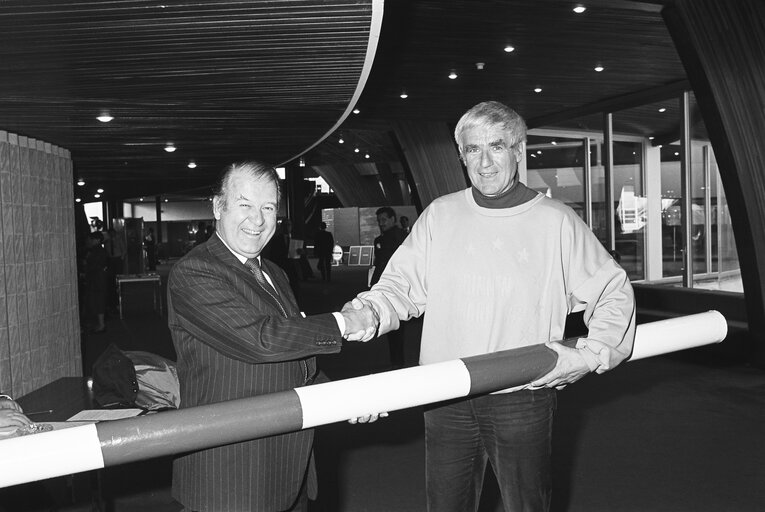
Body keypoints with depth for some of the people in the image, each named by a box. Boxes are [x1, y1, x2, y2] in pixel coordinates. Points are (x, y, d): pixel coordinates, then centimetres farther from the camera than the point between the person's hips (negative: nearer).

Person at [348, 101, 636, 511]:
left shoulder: (557, 222, -2)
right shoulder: (440, 216, 4)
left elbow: (613, 293, 5)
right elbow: (402, 284, 0)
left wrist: (590, 356, -8)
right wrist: (368, 310, -20)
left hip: (522, 398, -1)